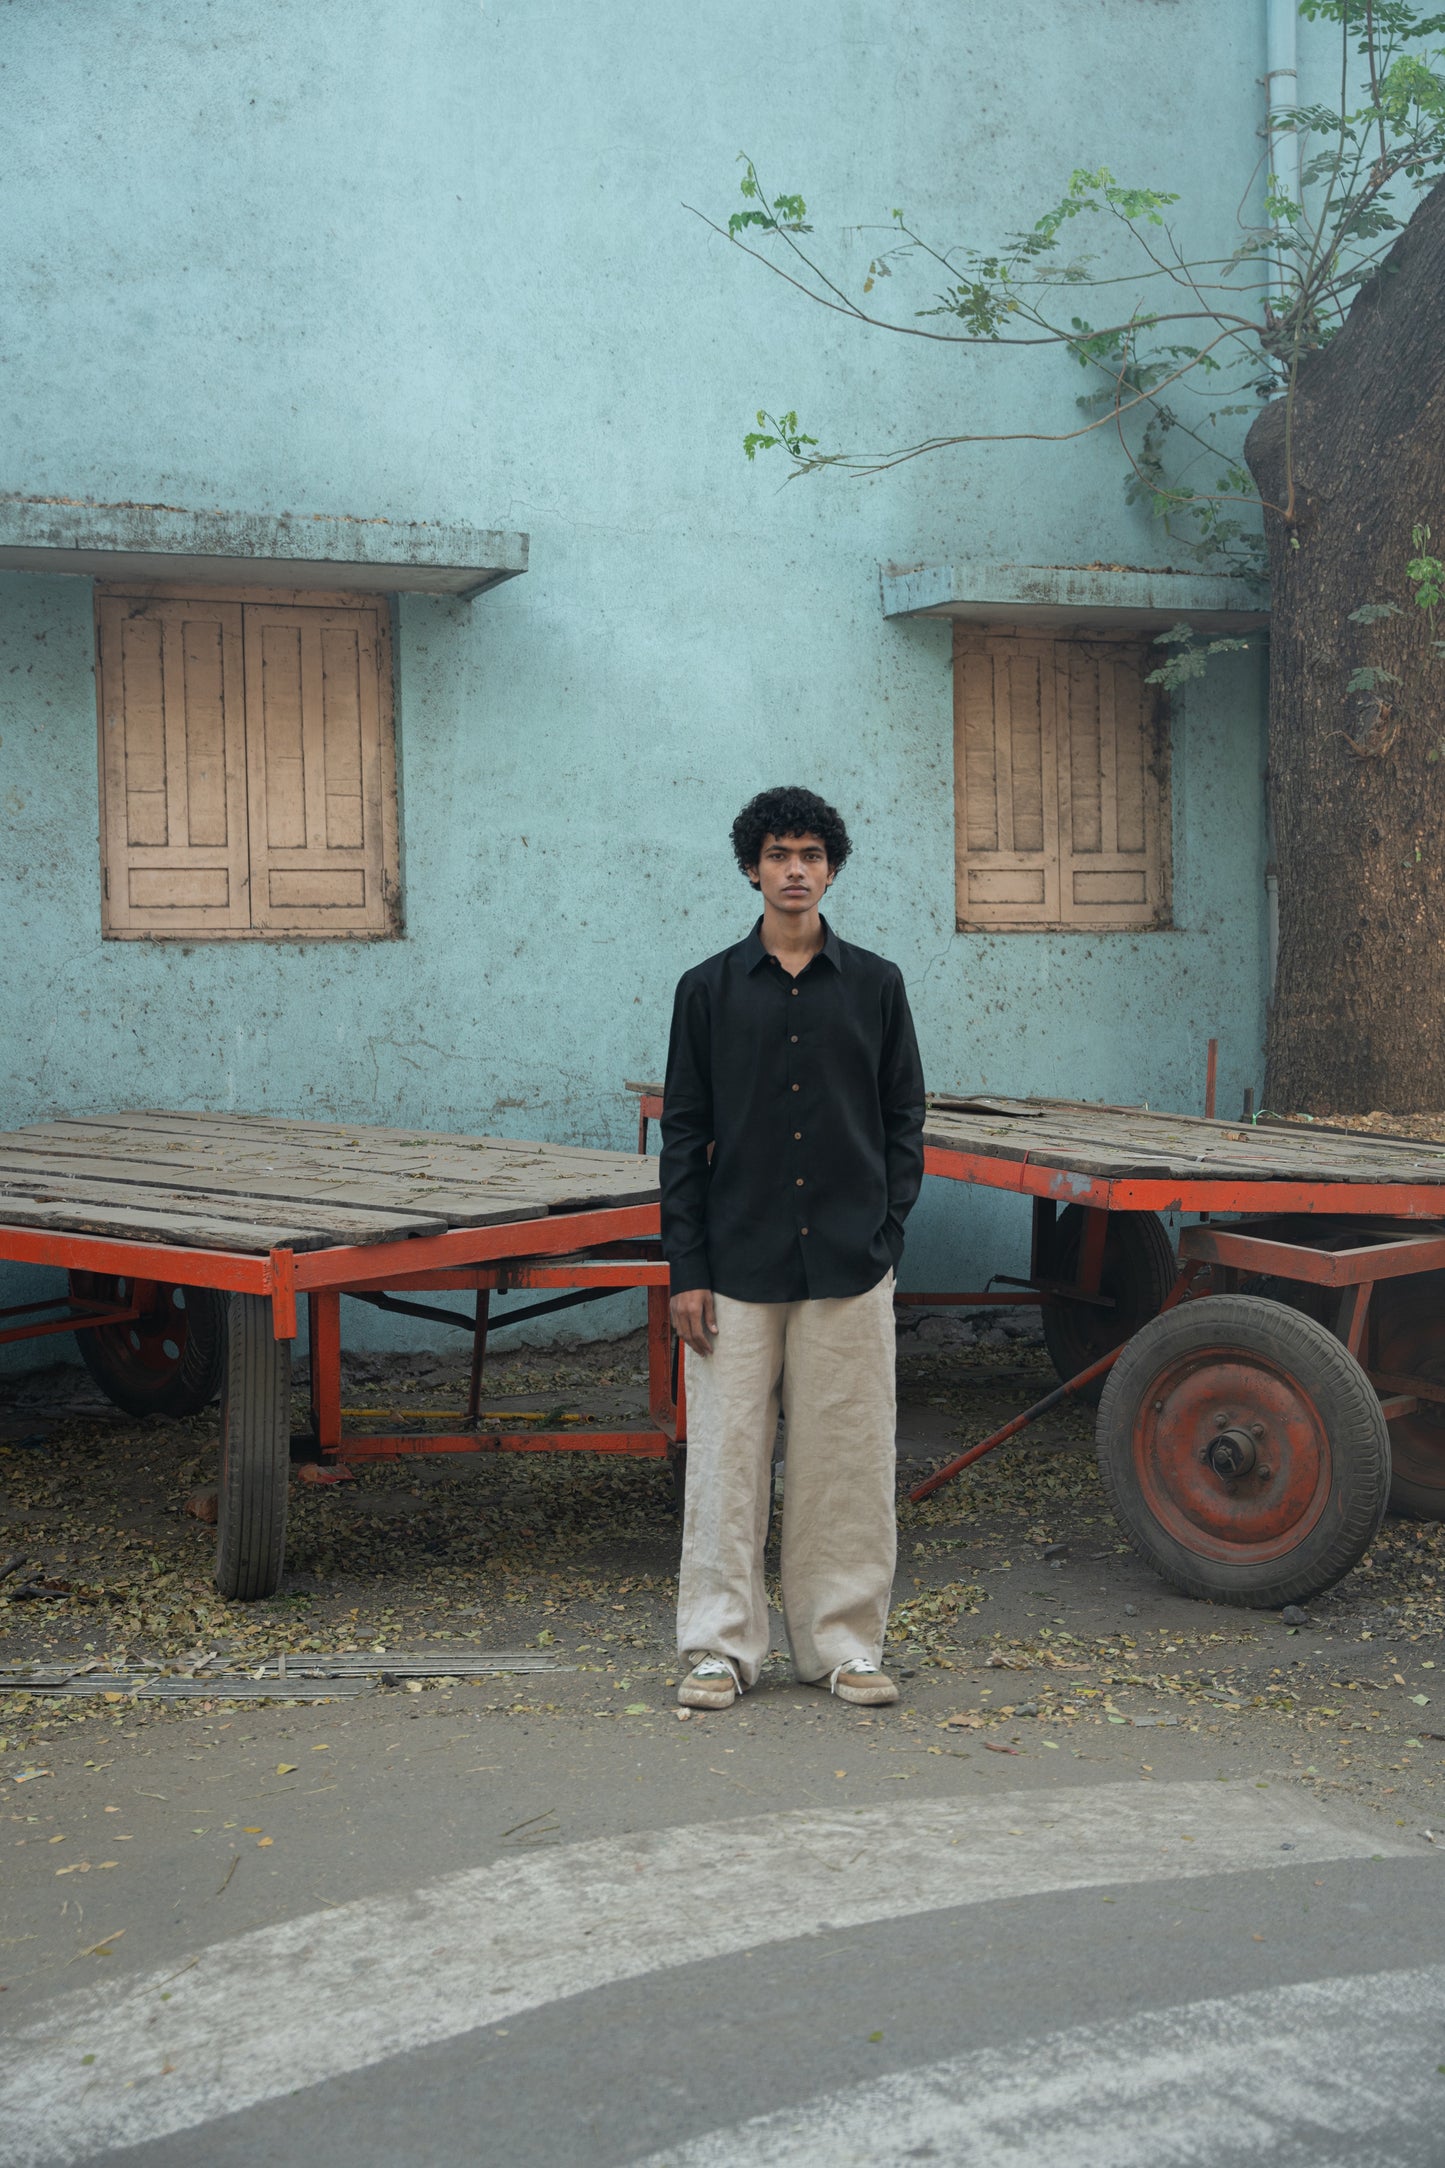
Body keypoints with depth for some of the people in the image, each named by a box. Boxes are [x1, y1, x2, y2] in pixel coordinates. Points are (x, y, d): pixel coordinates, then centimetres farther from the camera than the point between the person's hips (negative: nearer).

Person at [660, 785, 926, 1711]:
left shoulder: (876, 985, 5)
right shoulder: (710, 989, 3)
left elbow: (905, 1122, 8)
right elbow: (684, 1135, 3)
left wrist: (887, 1235, -2)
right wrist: (687, 1269, -3)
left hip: (849, 1269, 1)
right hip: (739, 1268, 0)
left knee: (848, 1459, 5)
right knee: (728, 1456, 2)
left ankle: (845, 1644, 17)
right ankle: (722, 1646, 13)